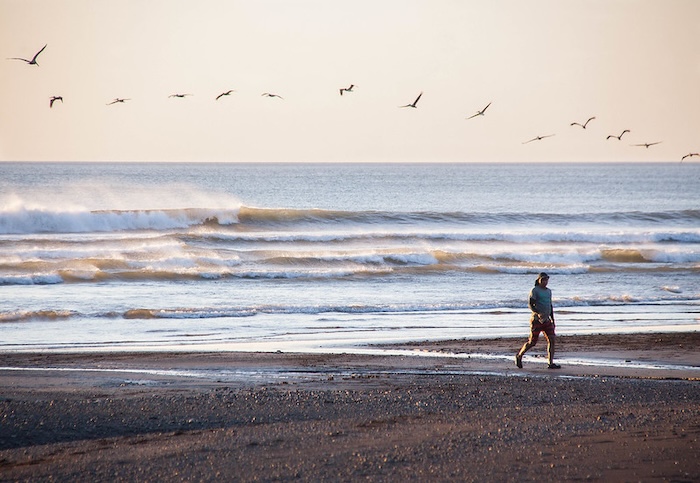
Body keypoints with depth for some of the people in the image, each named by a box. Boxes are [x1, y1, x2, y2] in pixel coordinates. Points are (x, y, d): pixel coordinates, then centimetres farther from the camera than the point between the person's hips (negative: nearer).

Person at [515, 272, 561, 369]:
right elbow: (530, 304, -15)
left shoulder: (549, 291, 15)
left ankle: (551, 363, -7)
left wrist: (552, 320, 22)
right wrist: (538, 313, -31)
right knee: (532, 342, -3)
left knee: (551, 339, -7)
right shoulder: (534, 290, -6)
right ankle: (519, 356, 20)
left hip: (546, 320, 6)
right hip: (536, 320, -6)